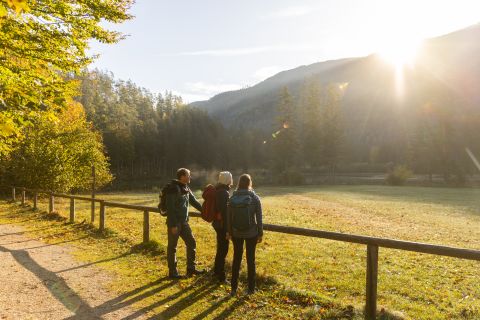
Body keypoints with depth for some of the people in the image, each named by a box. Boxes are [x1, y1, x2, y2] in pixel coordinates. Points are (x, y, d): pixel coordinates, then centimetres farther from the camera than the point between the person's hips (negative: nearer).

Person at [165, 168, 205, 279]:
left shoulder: (186, 189, 9)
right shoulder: (174, 189, -17)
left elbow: (194, 202, 18)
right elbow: (170, 208, -20)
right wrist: (173, 225, -22)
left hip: (184, 222, 9)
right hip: (174, 222, -9)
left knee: (191, 243, 11)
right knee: (172, 247, 3)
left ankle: (191, 268, 22)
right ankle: (172, 272, 14)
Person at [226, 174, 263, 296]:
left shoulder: (232, 198, -4)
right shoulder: (254, 198, -10)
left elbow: (229, 217, 1)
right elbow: (259, 218, -8)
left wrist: (229, 232, 12)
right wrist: (260, 233, 2)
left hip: (236, 233, 2)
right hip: (251, 233, -2)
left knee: (236, 258, 14)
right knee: (250, 259, 11)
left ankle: (234, 288, 20)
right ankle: (251, 288, 19)